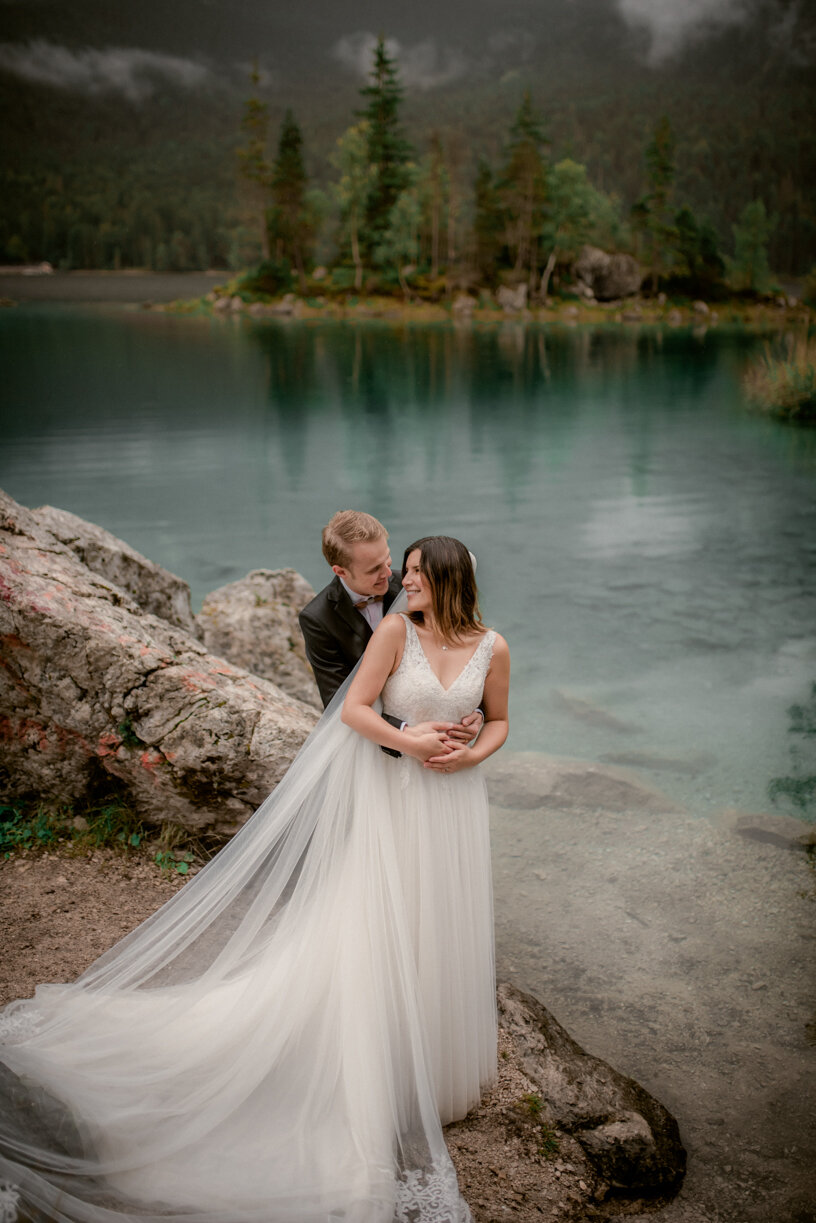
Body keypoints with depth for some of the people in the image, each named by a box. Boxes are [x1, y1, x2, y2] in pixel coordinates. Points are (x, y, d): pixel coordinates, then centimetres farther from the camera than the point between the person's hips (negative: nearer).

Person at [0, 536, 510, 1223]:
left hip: (454, 806, 3)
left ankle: (438, 1060, 38)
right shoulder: (397, 630, -9)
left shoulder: (492, 648, -2)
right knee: (369, 936, 1)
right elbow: (353, 709, -11)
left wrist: (471, 755, -8)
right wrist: (412, 746, -18)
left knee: (438, 937, 15)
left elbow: (499, 721, 10)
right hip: (390, 799, -3)